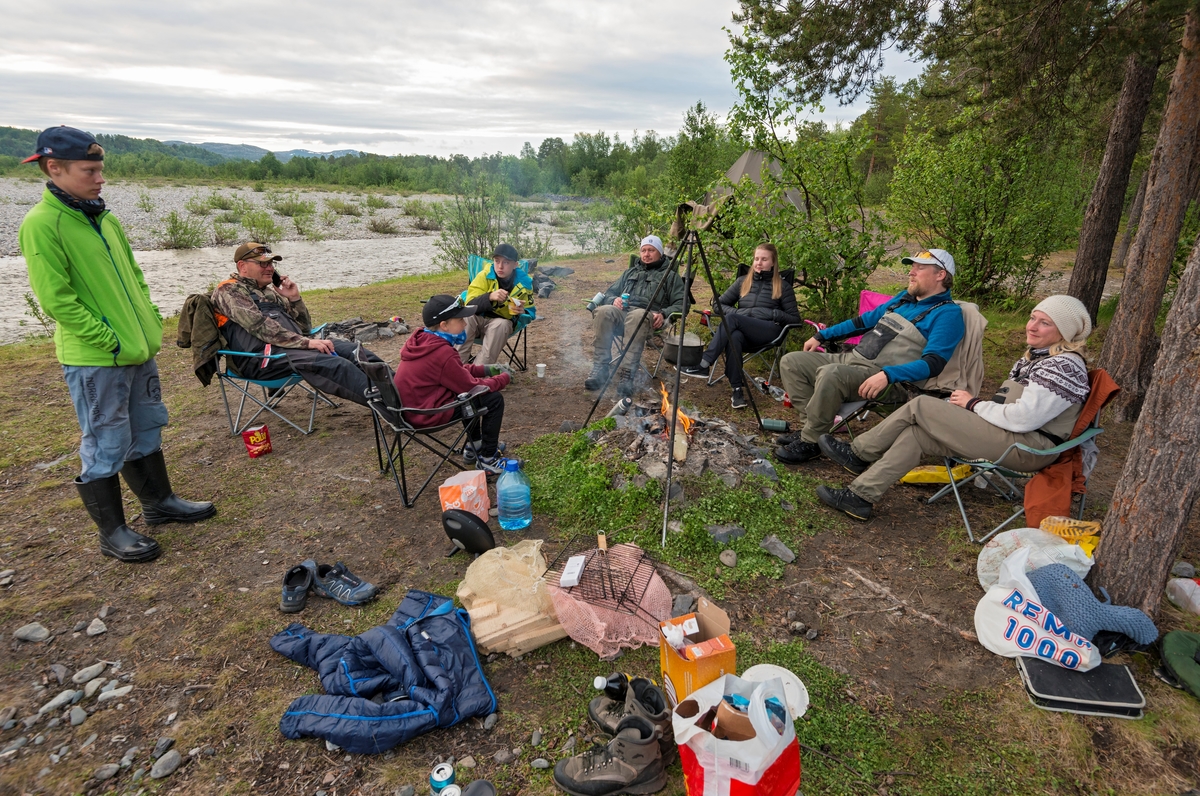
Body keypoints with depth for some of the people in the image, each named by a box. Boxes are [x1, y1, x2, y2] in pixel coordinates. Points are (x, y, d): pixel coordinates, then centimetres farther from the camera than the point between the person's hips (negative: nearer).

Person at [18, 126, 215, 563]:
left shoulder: (105, 219, 10)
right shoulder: (41, 225, -14)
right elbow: (57, 300, -17)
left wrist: (151, 322, 7)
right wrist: (111, 342, -18)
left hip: (139, 350, 8)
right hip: (94, 361, -8)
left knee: (147, 432, 19)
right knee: (106, 446, 3)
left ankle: (160, 502, 35)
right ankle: (112, 532, 18)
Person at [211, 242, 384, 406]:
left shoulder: (269, 291, 25)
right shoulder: (228, 291, 2)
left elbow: (304, 329, 21)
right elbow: (260, 326, -15)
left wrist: (294, 298, 6)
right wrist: (306, 342, -23)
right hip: (260, 357, -8)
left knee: (352, 350, -13)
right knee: (328, 362, -33)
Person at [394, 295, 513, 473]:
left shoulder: (422, 340, 2)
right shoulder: (442, 354, -26)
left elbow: (458, 371, 15)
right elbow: (472, 387, -17)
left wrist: (486, 369, 9)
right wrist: (504, 378, -3)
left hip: (414, 404, 10)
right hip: (428, 414, -10)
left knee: (466, 389, 27)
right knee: (494, 399, -7)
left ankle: (474, 445, 34)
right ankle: (488, 459, 6)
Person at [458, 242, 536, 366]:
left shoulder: (524, 283, -6)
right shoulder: (484, 276, -10)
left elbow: (530, 312, 3)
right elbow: (470, 305, -18)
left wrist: (522, 312, -22)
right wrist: (490, 297, -37)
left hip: (503, 322, 0)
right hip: (478, 319, 0)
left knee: (501, 325, -35)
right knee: (467, 317, -32)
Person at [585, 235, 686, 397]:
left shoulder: (670, 275, 19)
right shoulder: (630, 272, 32)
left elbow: (680, 304, 7)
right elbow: (609, 293, 28)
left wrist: (663, 314, -14)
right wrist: (614, 300, 3)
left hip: (648, 316, -3)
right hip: (622, 311, 4)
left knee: (637, 317, -42)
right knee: (603, 311, -33)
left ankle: (627, 375, -46)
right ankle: (600, 368, -32)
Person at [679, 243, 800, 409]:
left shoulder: (783, 286, 13)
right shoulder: (742, 281, 22)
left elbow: (795, 318, 11)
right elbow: (720, 304, 20)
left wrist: (775, 314, -7)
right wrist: (736, 312, 1)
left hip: (769, 332, -3)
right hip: (741, 328, 3)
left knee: (731, 319, -32)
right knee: (734, 337, -38)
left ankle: (704, 365, -37)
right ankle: (737, 390, -38)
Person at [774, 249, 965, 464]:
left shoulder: (947, 314, -7)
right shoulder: (904, 297, 19)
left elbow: (934, 363, -20)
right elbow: (867, 320, 28)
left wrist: (887, 375, -35)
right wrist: (822, 336, 24)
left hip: (889, 381, -9)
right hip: (852, 359, 9)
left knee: (830, 373, -37)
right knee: (791, 362, -1)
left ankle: (811, 442, -20)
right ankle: (811, 427, -6)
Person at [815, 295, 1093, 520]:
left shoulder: (1063, 366, -15)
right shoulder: (1038, 356, 17)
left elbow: (1022, 418, -23)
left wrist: (973, 404, -10)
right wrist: (973, 403, 1)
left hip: (1027, 446, -10)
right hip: (1012, 434, 10)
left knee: (921, 406, -15)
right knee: (916, 433, -6)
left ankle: (859, 453, -2)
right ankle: (860, 495, -9)